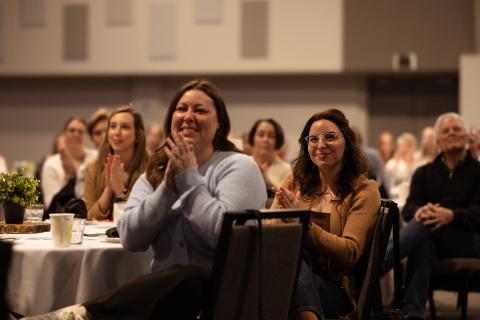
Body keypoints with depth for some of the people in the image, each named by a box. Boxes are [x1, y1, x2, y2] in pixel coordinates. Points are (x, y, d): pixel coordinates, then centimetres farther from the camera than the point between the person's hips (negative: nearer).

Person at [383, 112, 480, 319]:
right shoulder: (424, 173, 18)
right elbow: (408, 208, 4)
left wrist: (451, 215, -29)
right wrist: (419, 211, -23)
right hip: (434, 240, 2)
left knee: (427, 224, -34)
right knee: (423, 242, -37)